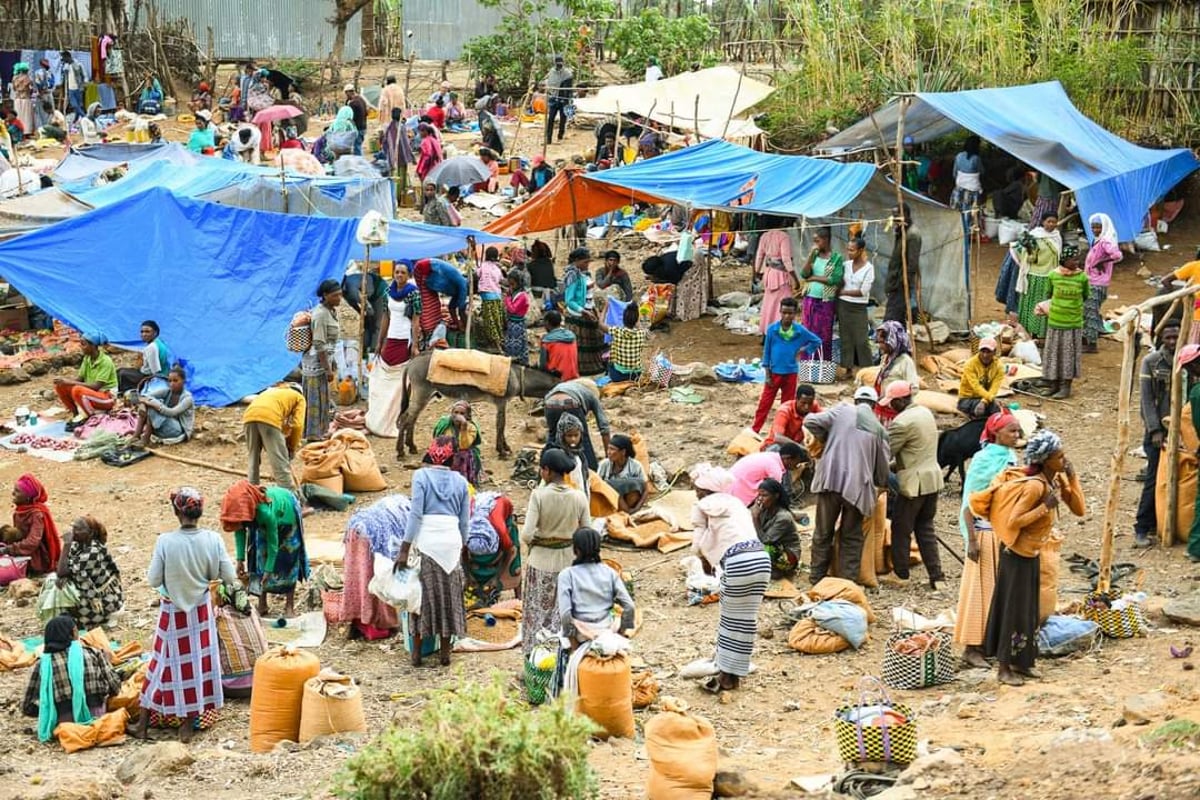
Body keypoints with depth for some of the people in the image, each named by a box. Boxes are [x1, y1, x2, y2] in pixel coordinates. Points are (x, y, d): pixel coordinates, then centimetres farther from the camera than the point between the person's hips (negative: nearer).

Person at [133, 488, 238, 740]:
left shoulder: (165, 541, -21)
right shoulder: (213, 540, -15)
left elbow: (153, 580, -14)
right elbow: (229, 577, -9)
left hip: (172, 611, -1)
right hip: (201, 610, 1)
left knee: (164, 662, 12)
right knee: (197, 662, 12)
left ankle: (143, 723, 21)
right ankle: (189, 724, 19)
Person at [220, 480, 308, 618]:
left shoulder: (265, 511, -46)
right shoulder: (239, 507, -32)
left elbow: (273, 543, -33)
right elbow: (239, 531, -12)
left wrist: (269, 570, -26)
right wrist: (240, 560, -16)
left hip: (287, 511, -5)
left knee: (288, 560, -3)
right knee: (261, 558, 1)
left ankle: (290, 606, 3)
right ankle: (262, 605, 9)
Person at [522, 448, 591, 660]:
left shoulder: (539, 495, -17)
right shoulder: (579, 497, -8)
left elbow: (526, 535, -20)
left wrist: (532, 541, 2)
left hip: (541, 561, -3)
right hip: (569, 562, 3)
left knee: (537, 614, 12)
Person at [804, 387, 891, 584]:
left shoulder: (842, 411, 4)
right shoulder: (879, 429, 6)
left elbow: (811, 422, -4)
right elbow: (882, 466, 10)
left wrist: (825, 439, 13)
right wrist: (881, 484, 30)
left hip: (830, 479, 0)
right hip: (857, 485, 0)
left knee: (823, 533, 14)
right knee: (851, 537, 13)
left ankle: (817, 577, 21)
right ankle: (847, 581, 10)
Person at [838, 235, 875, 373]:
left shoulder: (868, 268, -10)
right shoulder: (846, 265, 4)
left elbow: (863, 291, -14)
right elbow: (840, 283, 13)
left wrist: (843, 292, -12)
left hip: (859, 308, -4)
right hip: (843, 305, 4)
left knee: (861, 340, -4)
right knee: (846, 338, 6)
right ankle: (848, 368, 13)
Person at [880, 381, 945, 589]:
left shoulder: (902, 422, -19)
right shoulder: (926, 412, 9)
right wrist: (894, 466, 16)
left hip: (913, 483, -8)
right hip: (933, 479, 8)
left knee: (901, 529, 8)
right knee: (926, 528, 13)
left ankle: (900, 574, 17)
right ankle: (937, 577, 9)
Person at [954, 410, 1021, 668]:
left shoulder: (1011, 458, 6)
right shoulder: (983, 459, -13)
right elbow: (969, 502, -13)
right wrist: (971, 540, -17)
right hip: (986, 532, -7)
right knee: (981, 588, -2)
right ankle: (972, 647, 3)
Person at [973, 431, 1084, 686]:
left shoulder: (1055, 481, 0)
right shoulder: (1035, 486, -26)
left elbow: (1079, 509, -1)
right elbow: (1013, 521, -27)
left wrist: (1072, 478, -9)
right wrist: (1044, 507, -29)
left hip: (1031, 554, 9)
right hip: (1017, 554, -9)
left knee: (1029, 609, 15)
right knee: (1013, 608, -1)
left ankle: (1021, 663, 25)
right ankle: (1004, 667, 8)